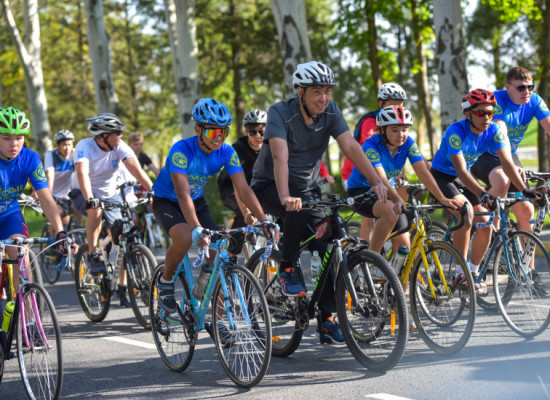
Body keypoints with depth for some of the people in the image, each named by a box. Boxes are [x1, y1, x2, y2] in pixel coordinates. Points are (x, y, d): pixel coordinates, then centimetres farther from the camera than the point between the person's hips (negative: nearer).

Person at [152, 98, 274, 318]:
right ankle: (165, 282, -5)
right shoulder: (181, 151, -33)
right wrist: (197, 229, -56)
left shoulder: (227, 152, -18)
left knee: (218, 257, -9)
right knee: (185, 239, -34)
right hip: (166, 201, -5)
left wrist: (264, 221, -34)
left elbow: (243, 189, -21)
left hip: (197, 201, 5)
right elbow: (183, 194, -43)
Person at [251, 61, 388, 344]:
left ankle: (328, 319, 2)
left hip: (307, 187, 5)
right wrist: (285, 197, -52)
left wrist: (376, 182, -32)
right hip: (270, 187, -5)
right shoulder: (280, 113, -23)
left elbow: (350, 146, -19)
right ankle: (286, 270, -15)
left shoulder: (330, 111, -10)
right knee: (299, 210, -37)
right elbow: (280, 156, -37)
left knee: (330, 247, -8)